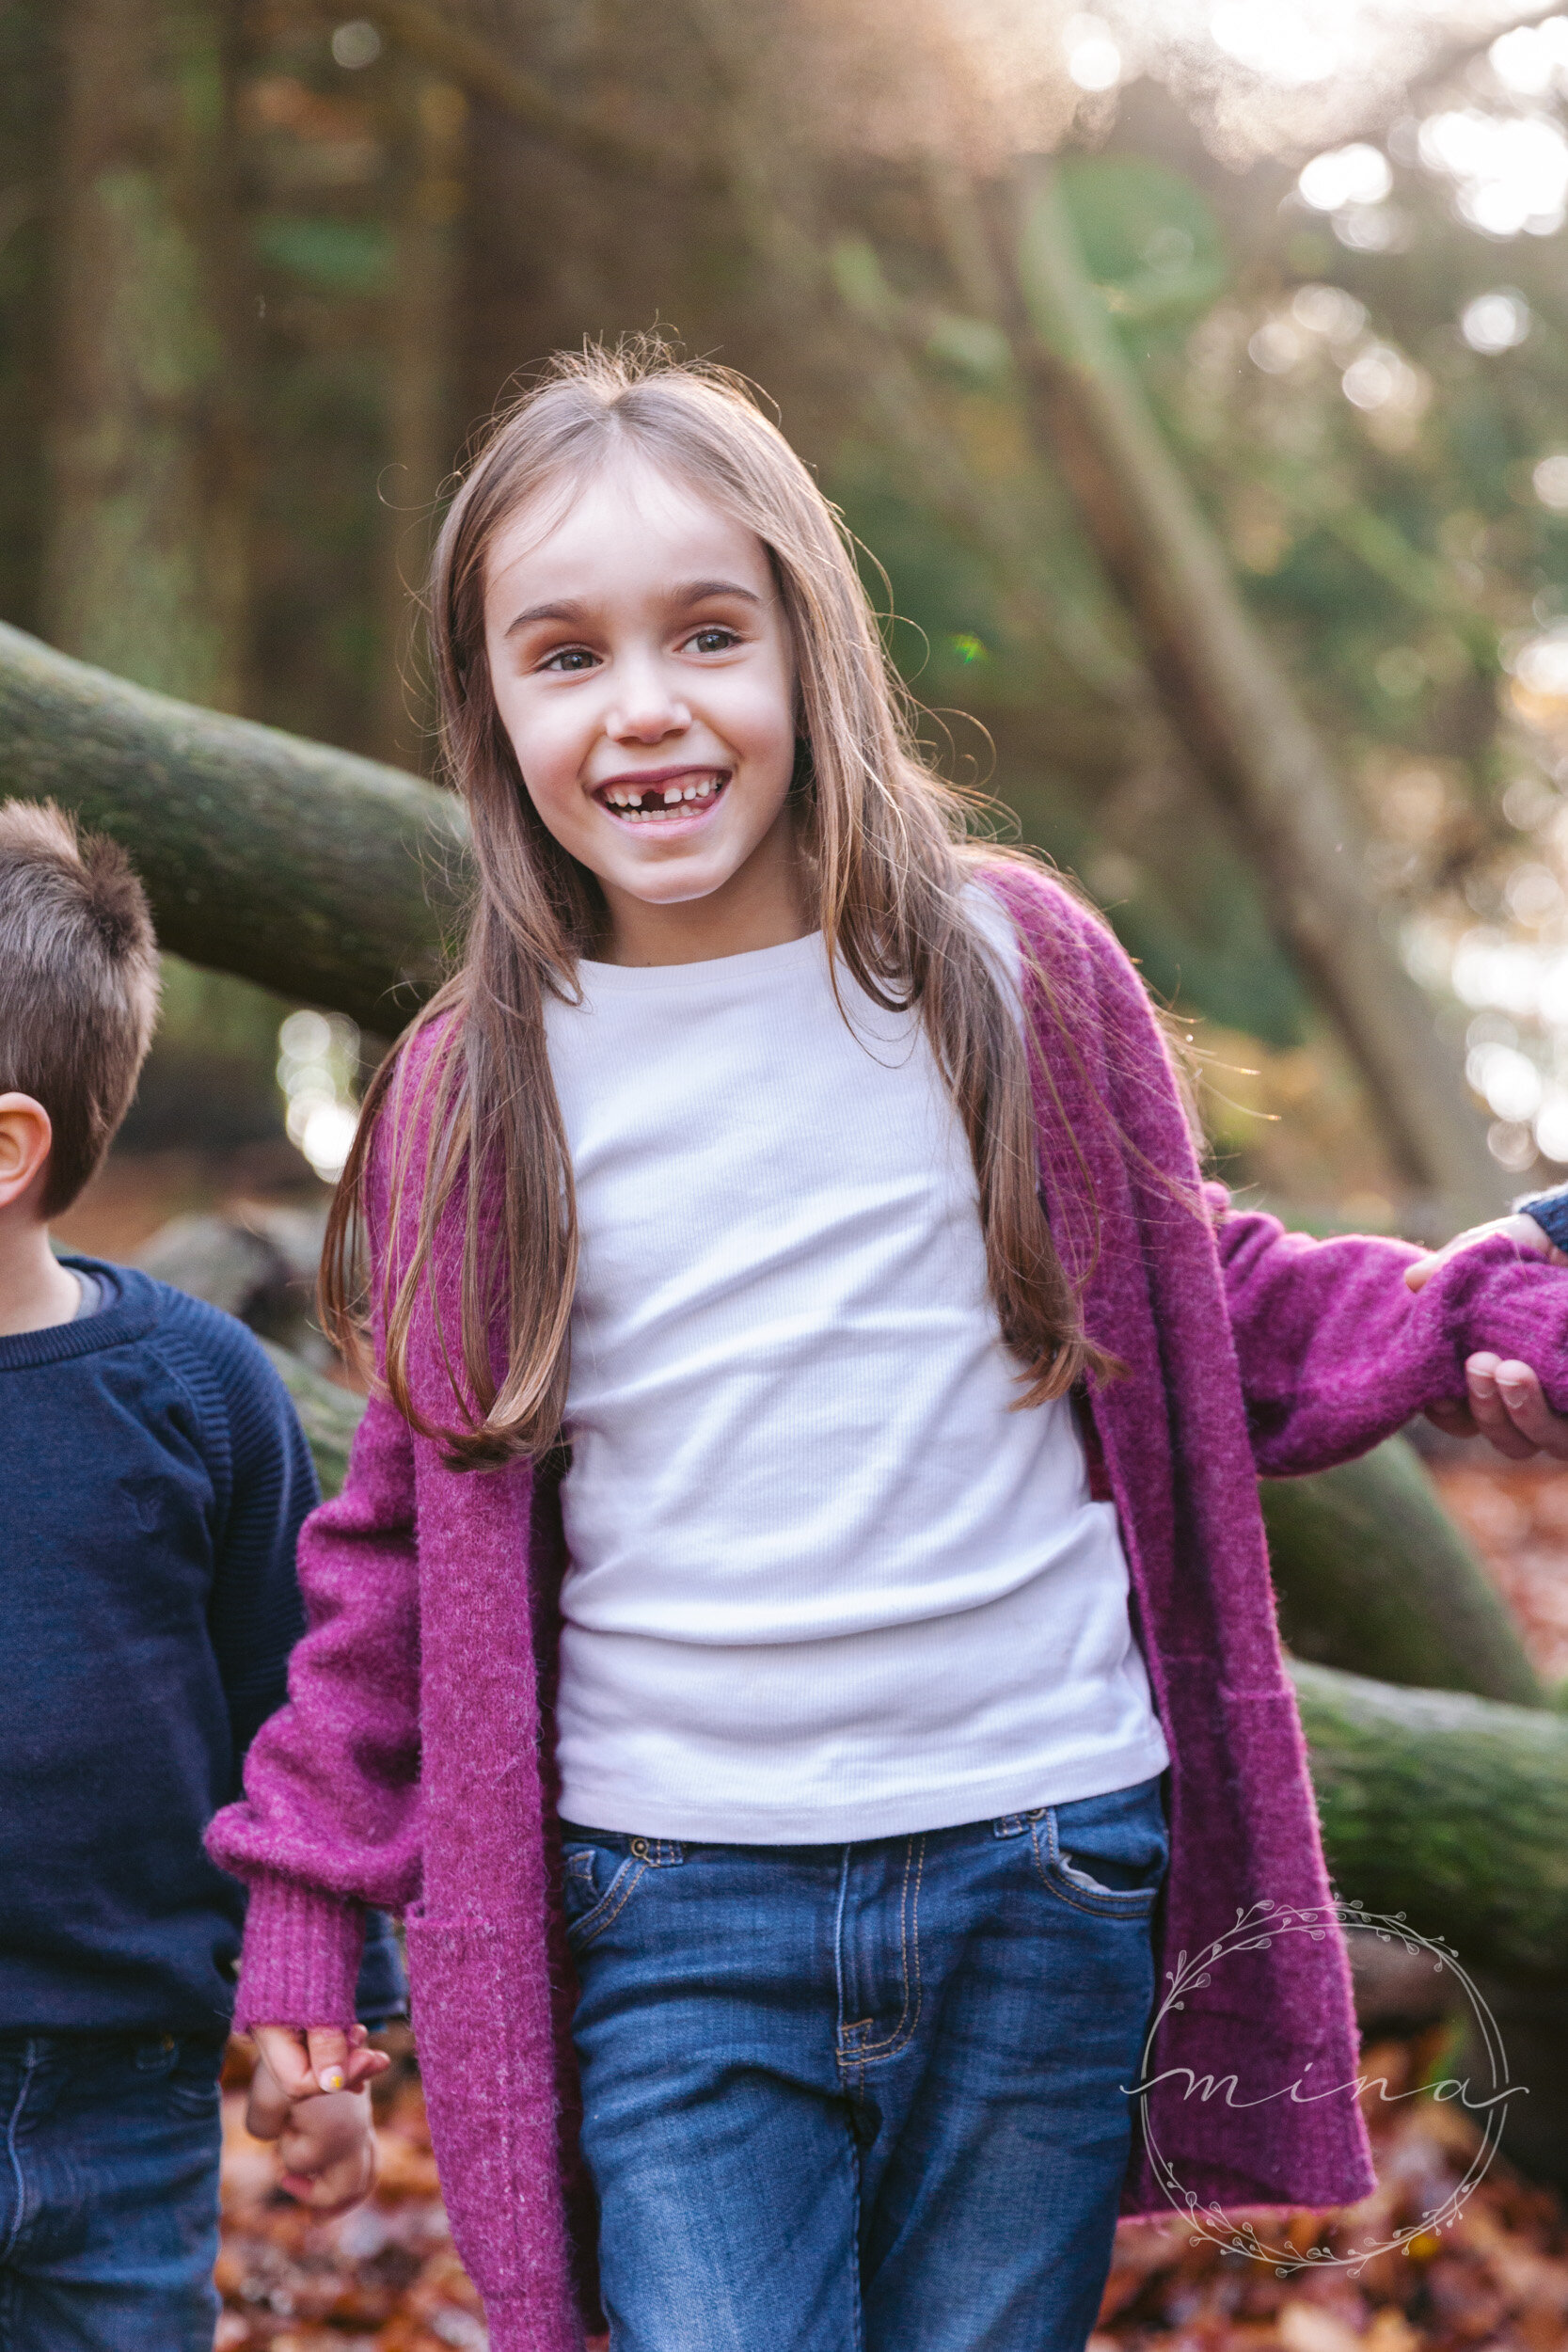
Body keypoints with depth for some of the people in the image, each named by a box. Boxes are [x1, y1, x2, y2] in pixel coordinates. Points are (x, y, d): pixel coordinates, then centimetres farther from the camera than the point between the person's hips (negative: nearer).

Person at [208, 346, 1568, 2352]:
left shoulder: (1018, 974, 0)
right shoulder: (473, 1095, 2)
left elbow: (1197, 1314, 12)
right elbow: (406, 1536, 10)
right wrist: (311, 1886, 8)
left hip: (1046, 1881, 1)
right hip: (673, 1920, 0)